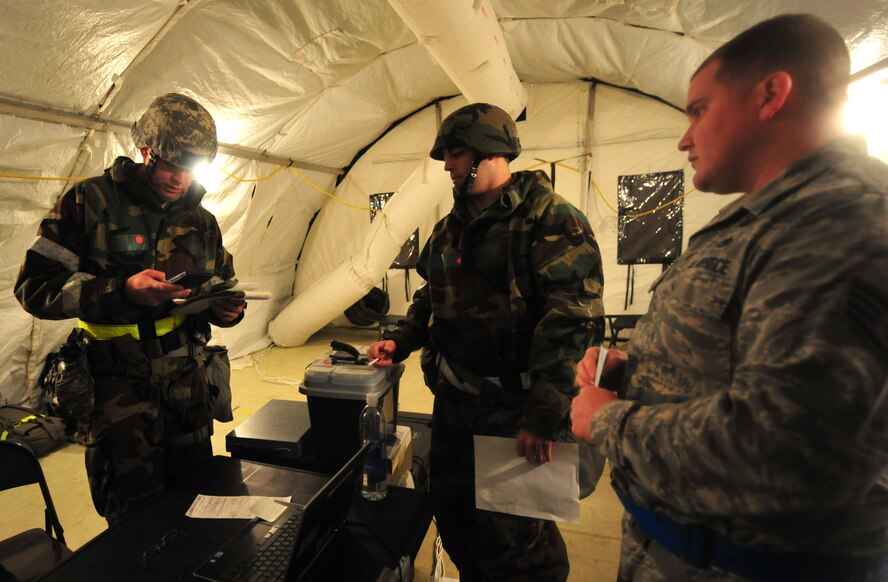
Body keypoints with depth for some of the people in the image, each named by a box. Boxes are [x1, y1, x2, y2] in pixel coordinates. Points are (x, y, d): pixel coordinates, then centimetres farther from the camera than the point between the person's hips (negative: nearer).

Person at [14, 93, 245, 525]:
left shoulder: (201, 221, 9)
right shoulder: (91, 202, -5)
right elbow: (34, 287, -9)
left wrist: (228, 309, -7)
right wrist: (123, 292, -23)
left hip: (188, 383, 4)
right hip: (120, 384, -4)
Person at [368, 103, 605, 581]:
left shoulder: (550, 218, -13)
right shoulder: (449, 229, 12)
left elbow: (572, 319, -21)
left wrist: (543, 412, -23)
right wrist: (400, 340, 6)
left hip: (516, 410, -7)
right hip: (453, 403, 8)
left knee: (511, 538, 5)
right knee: (451, 511, 20)